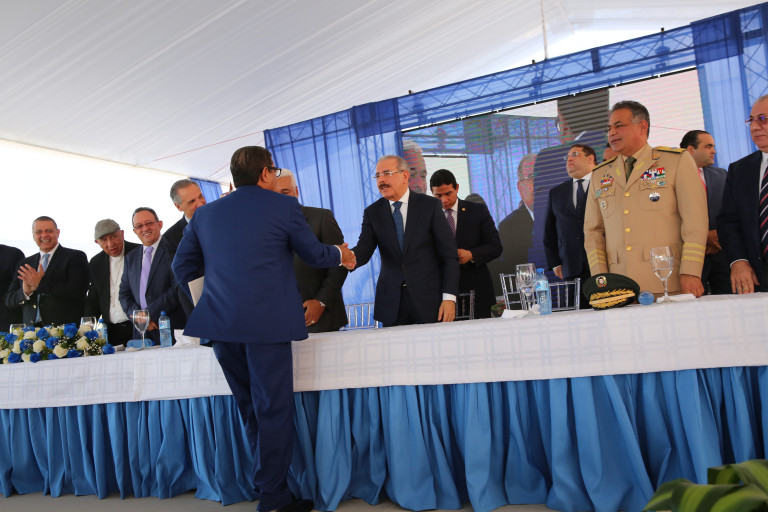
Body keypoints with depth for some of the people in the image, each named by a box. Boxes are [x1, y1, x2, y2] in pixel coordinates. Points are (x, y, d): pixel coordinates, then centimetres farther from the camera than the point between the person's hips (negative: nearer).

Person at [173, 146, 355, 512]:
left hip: (219, 322, 6)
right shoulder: (283, 207, -1)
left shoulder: (205, 214, 12)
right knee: (273, 409, 3)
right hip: (268, 322, -5)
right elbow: (314, 254, 8)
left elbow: (183, 266, 14)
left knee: (250, 409, 18)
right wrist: (340, 254, 28)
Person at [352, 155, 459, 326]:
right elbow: (363, 251, -5)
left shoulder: (430, 205, -1)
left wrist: (449, 298, -10)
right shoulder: (372, 212, 7)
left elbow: (449, 254, -3)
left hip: (429, 299, -2)